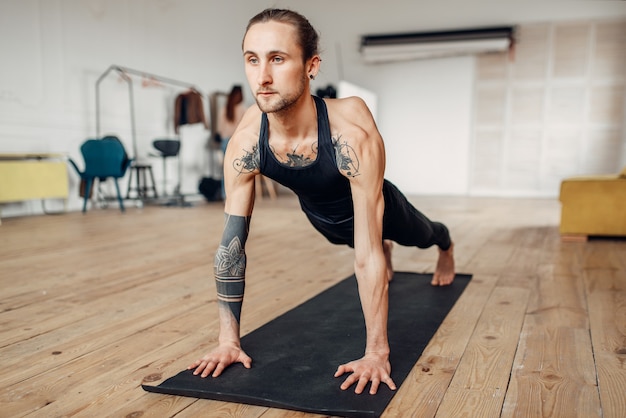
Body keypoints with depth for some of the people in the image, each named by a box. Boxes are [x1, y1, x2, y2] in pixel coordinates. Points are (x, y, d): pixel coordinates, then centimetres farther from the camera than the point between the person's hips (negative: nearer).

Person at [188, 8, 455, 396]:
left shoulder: (354, 136, -47)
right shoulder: (245, 141, -36)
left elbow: (367, 255, -43)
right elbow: (232, 242, -28)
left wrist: (376, 352, -39)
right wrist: (229, 338, -26)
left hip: (373, 207, -2)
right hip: (318, 214, 3)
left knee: (421, 235, 33)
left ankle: (447, 247, 70)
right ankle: (387, 249, 74)